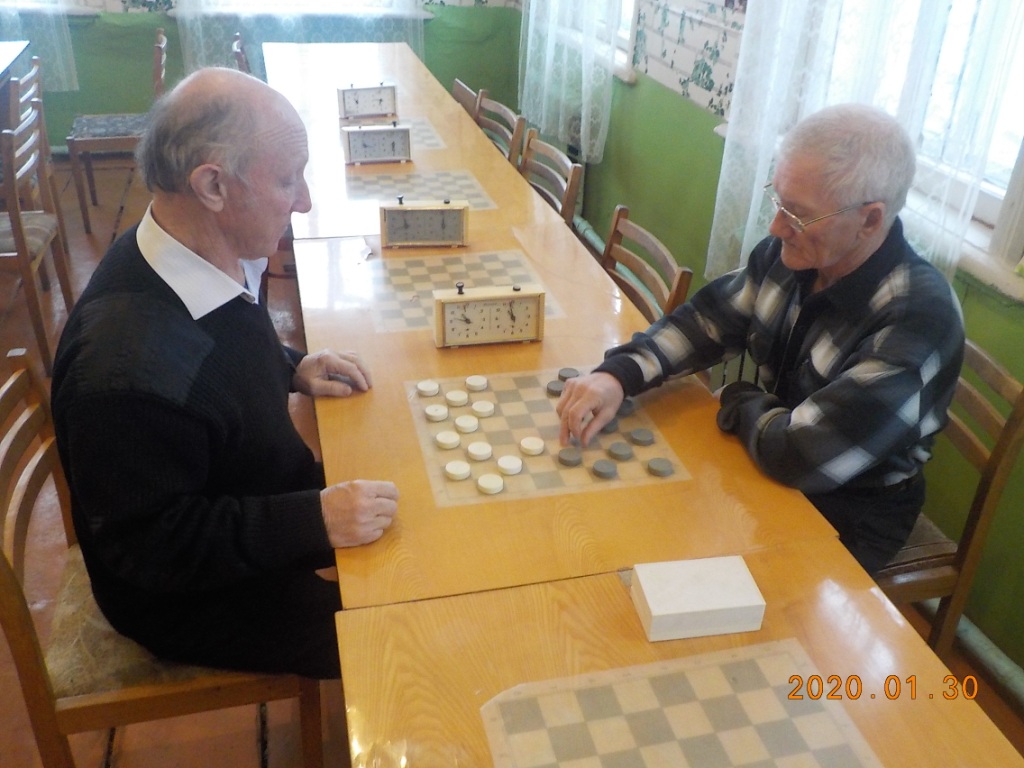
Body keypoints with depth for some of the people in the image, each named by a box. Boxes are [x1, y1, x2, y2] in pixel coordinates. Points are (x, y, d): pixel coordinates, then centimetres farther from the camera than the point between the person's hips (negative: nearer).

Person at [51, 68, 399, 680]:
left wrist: (293, 368, -3)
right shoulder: (129, 370, -37)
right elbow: (146, 546, -27)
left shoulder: (210, 260, -8)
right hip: (192, 599, -8)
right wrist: (315, 521, -32)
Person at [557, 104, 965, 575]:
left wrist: (738, 403, -13)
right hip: (765, 462, 6)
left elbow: (804, 456, -33)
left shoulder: (917, 319, -31)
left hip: (844, 515, -6)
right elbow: (706, 320, -2)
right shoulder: (790, 253, -11)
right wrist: (618, 374, -19)